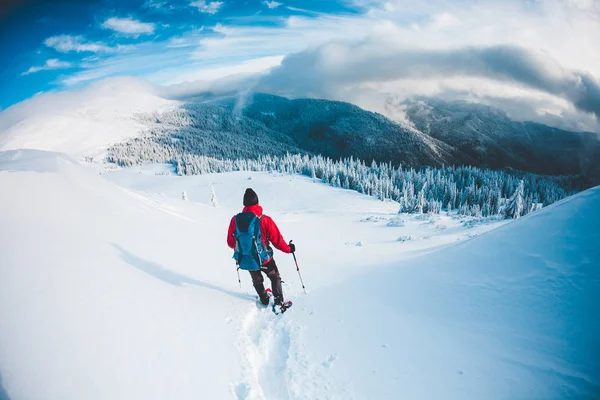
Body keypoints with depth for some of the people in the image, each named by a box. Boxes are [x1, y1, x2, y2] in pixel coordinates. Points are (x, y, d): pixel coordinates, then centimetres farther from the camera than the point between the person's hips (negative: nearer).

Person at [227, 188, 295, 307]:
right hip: (264, 259, -3)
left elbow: (231, 243, -3)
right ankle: (279, 302, 23)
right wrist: (288, 249, 4)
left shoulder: (235, 219, -16)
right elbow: (277, 240, -15)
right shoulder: (265, 220, -24)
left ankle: (264, 299, 46)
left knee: (257, 280, 31)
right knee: (275, 278, 24)